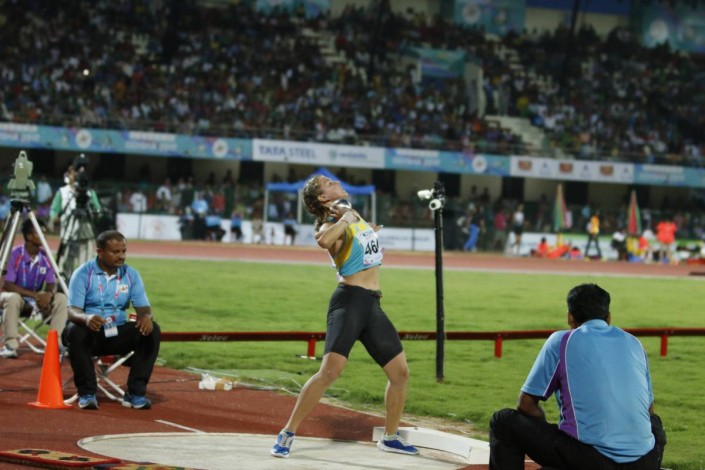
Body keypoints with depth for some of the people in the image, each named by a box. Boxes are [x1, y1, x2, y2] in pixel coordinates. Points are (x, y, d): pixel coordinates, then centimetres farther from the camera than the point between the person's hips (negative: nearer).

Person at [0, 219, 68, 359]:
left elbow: (52, 284, -4)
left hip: (36, 299, 4)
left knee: (61, 299, -20)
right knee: (13, 298, -39)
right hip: (15, 295, -4)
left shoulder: (45, 256, -4)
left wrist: (49, 294, -29)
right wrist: (35, 295, -28)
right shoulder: (15, 254, -18)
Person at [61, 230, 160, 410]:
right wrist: (86, 318, -42)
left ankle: (135, 392, -17)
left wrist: (146, 317, -26)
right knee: (75, 332, -36)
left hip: (118, 336, 3)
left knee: (151, 330, -20)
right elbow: (73, 311, -17)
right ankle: (86, 393, -22)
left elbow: (143, 307, 0)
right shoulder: (83, 274, -8)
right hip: (91, 332, -3)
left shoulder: (131, 274, 4)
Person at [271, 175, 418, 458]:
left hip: (372, 305, 8)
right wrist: (345, 219, -24)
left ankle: (390, 438, 23)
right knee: (330, 371, -19)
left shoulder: (351, 213, 14)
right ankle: (287, 434, -12)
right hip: (349, 301, -8)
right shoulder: (331, 225, -11)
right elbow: (324, 240, -37)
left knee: (400, 372, 8)